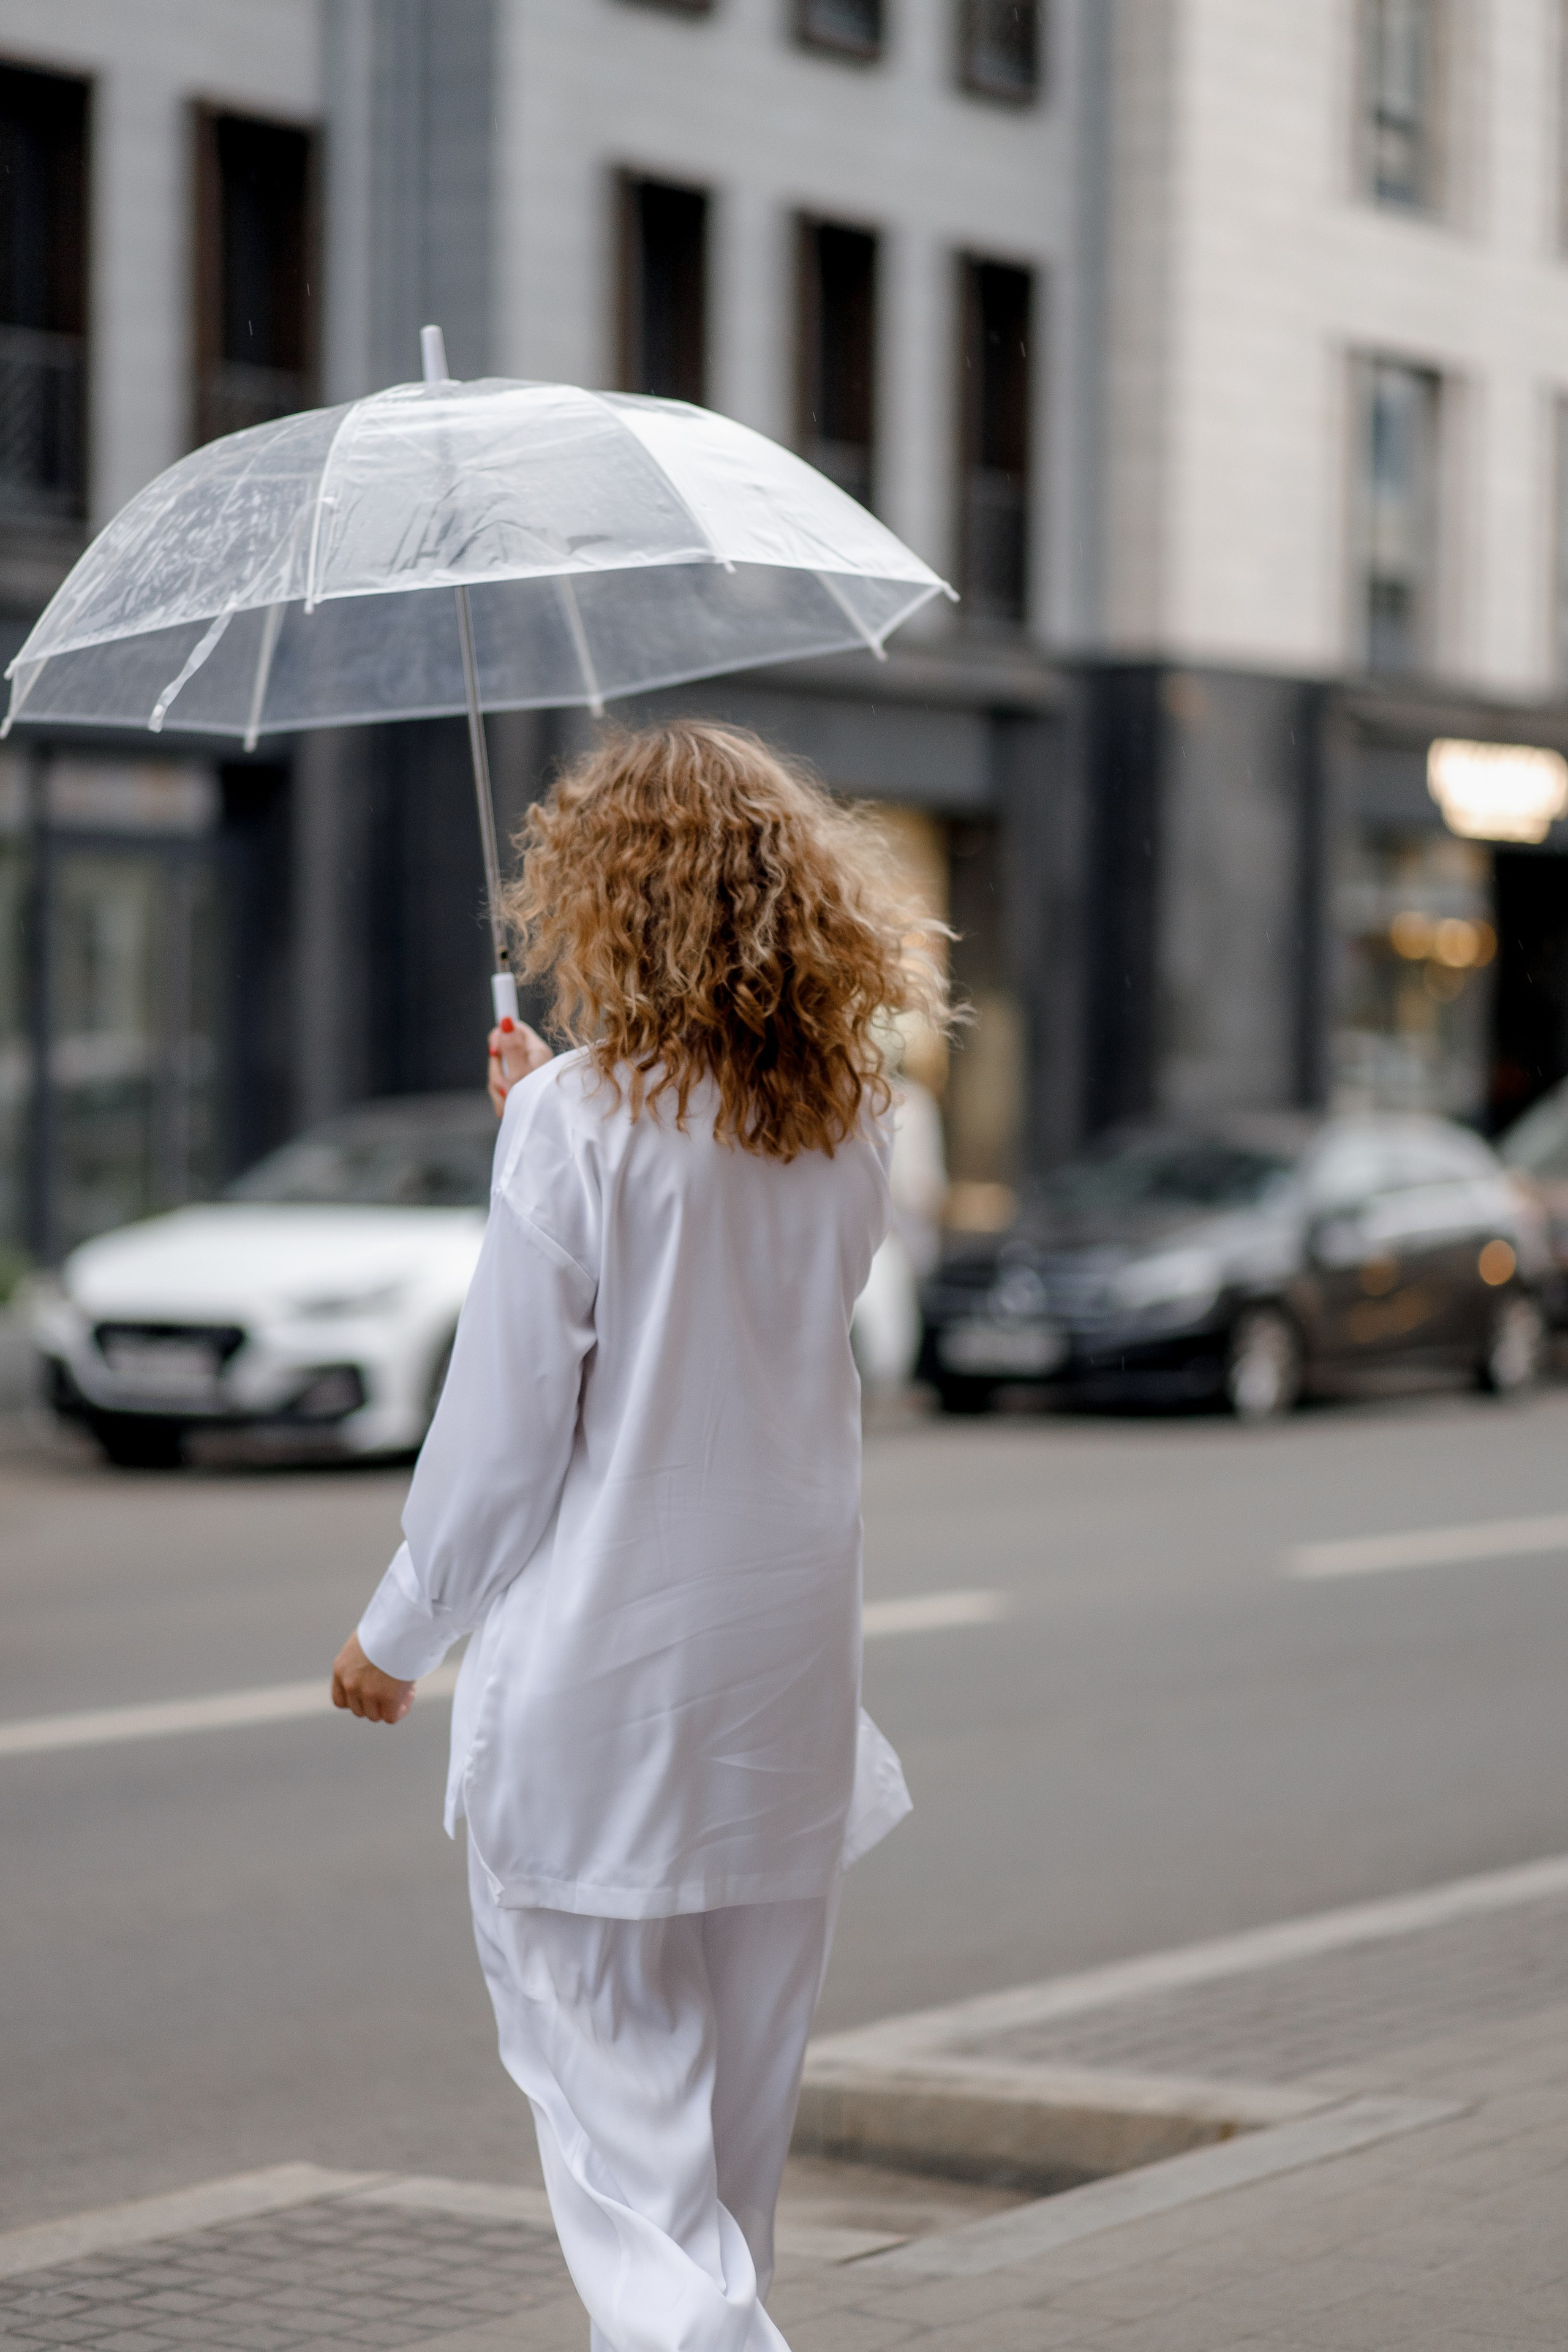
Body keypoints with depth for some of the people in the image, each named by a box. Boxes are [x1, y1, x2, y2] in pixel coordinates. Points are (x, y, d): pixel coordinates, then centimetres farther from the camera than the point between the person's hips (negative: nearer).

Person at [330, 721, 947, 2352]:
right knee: (741, 2078, 18)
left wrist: (398, 1634, 2)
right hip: (788, 1667, 6)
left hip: (596, 1674, -6)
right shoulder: (848, 1121, 2)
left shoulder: (582, 1120, -15)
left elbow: (503, 1422, -12)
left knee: (608, 2083, 1)